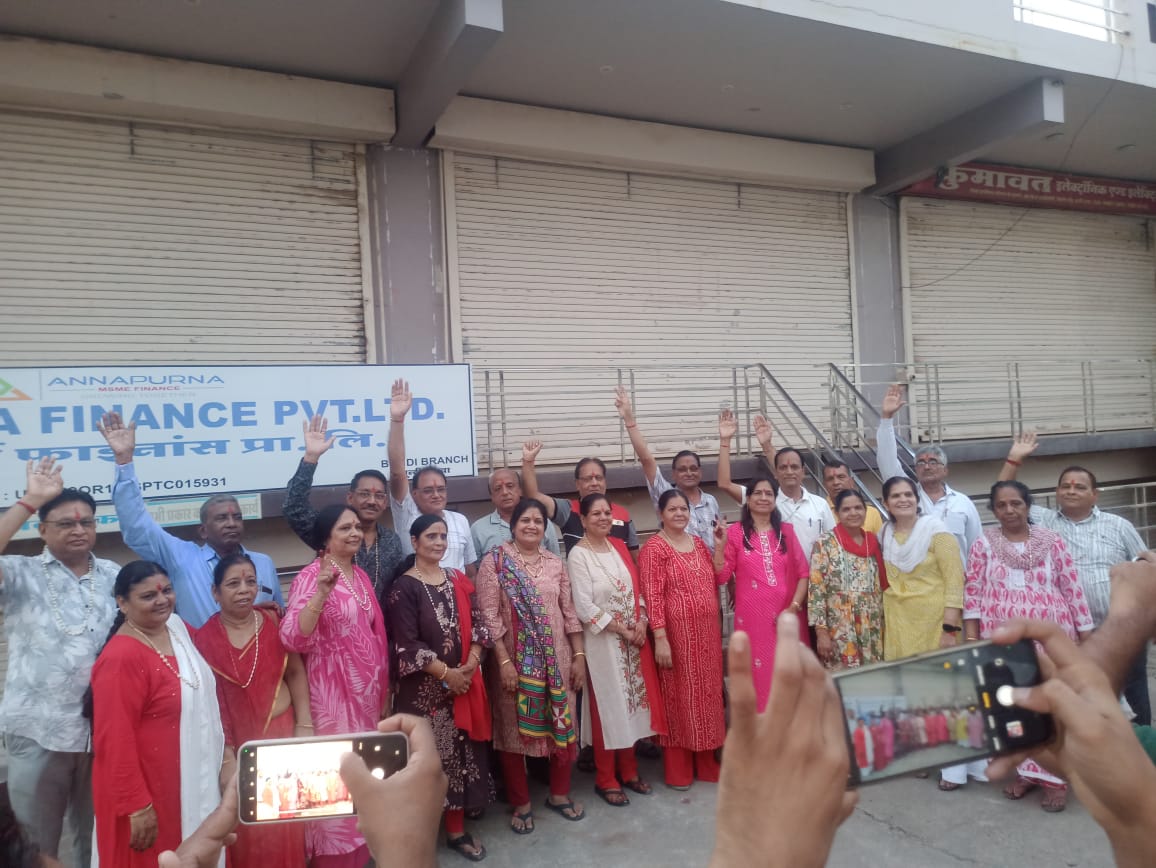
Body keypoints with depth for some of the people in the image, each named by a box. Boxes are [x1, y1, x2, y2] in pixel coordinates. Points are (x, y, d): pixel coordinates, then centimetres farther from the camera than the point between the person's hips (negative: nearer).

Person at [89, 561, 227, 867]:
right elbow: (115, 739, -21)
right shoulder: (120, 658, -22)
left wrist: (225, 754, 12)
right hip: (151, 788, -7)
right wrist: (137, 805, -20)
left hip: (198, 780, 7)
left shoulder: (178, 628, 2)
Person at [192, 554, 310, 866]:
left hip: (281, 731, 1)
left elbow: (296, 672, 1)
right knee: (245, 825, 10)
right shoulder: (205, 639, -10)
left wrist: (304, 724, -4)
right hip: (238, 741, -1)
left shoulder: (274, 623, -5)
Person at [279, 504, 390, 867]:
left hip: (367, 691, 7)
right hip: (333, 692, -7)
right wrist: (322, 592, -37)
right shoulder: (311, 576, -14)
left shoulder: (361, 575, 8)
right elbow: (293, 638, -26)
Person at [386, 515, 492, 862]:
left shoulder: (458, 580, 8)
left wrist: (471, 664, -8)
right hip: (425, 688, -5)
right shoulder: (404, 587, -9)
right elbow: (406, 644, -14)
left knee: (461, 753, 10)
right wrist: (446, 673, -14)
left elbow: (477, 624, 7)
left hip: (464, 682, 5)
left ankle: (457, 827, 24)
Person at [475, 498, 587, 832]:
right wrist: (504, 661, -16)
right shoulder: (494, 561, -7)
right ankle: (521, 803, 26)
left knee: (564, 726, 12)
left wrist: (579, 655, 5)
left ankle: (559, 793, 33)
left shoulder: (555, 564, 6)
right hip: (514, 661, -4)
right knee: (515, 729, 8)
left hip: (556, 660, 4)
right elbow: (488, 615, -12)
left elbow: (569, 612, 8)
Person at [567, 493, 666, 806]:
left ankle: (628, 771, 30)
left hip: (634, 639, 6)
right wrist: (623, 631, -13)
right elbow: (585, 608, -17)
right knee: (607, 708, 3)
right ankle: (606, 780, 19)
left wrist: (641, 623, -6)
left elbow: (636, 589, 11)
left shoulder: (618, 547, 7)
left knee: (632, 703, 14)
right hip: (603, 642, -6)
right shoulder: (578, 555, -13)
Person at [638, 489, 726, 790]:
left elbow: (714, 583, 16)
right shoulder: (653, 548, -9)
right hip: (677, 634, -6)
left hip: (707, 633, 6)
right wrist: (660, 638, -19)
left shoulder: (699, 543, 11)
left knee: (707, 692, 13)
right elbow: (652, 595, -14)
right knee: (679, 696, 3)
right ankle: (678, 770, 17)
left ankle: (706, 762, 28)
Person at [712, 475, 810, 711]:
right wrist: (719, 546, -16)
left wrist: (794, 606, -4)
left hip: (787, 616, 3)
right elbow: (721, 577, -3)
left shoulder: (786, 531, 10)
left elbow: (803, 572, 7)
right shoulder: (735, 533, 0)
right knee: (760, 676, 1)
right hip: (752, 617, -3)